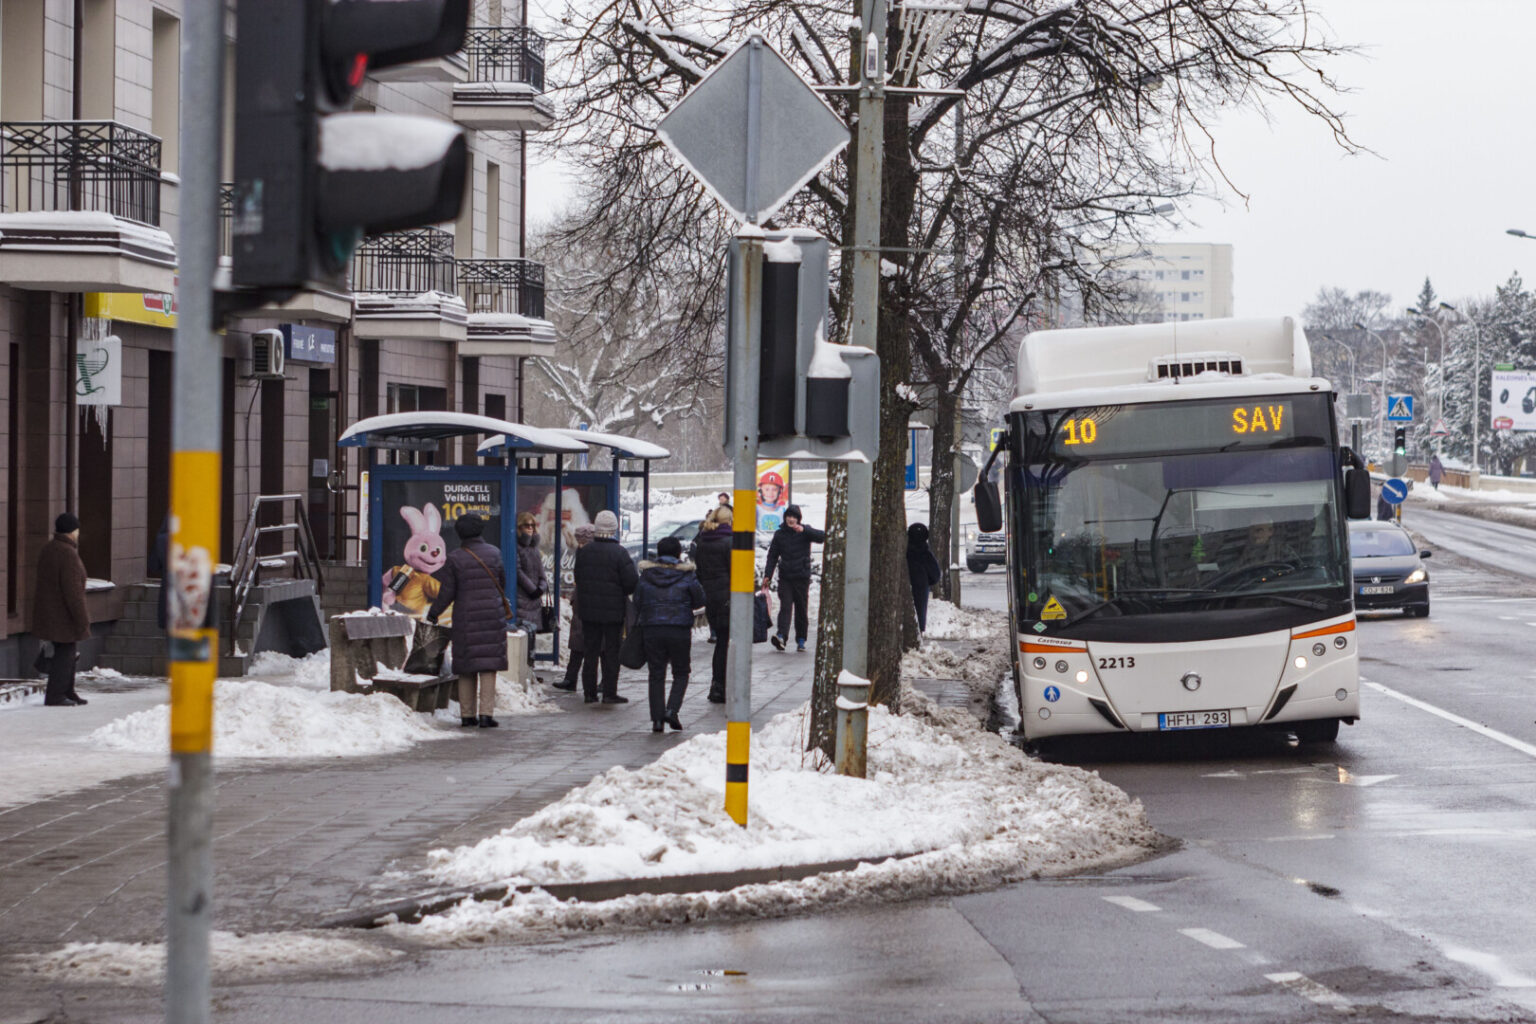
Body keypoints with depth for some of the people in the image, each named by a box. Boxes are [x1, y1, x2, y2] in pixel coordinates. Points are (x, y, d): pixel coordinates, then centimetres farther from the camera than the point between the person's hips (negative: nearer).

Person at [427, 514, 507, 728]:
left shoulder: (454, 559, -5)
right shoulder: (494, 554, 0)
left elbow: (446, 593, -3)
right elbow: (502, 582, 9)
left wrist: (433, 613, 12)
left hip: (465, 618, 0)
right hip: (492, 616, 0)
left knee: (466, 669, 8)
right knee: (488, 666, 0)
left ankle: (467, 714, 10)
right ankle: (485, 714, -8)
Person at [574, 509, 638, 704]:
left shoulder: (583, 552, 1)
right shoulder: (619, 553, -14)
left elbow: (578, 578, 10)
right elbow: (632, 582, -15)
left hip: (588, 609, 4)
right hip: (613, 611, -4)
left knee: (590, 652, 10)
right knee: (611, 652, 3)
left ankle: (589, 692, 12)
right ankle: (609, 693, 2)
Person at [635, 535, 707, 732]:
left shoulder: (646, 575, 3)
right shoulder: (686, 575, -3)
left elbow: (637, 603, 5)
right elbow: (699, 600, 1)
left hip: (652, 630, 2)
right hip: (680, 631, -2)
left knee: (656, 675, 7)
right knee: (681, 674, 11)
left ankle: (657, 718, 1)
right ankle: (672, 710, -7)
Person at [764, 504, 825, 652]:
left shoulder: (805, 531, 2)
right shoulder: (780, 533, 9)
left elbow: (822, 537, -15)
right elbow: (773, 555, 12)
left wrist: (803, 530, -27)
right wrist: (767, 574, 2)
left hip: (802, 577, -1)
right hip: (785, 577, 1)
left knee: (802, 610, 4)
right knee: (785, 607, -13)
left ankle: (801, 640, 13)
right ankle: (781, 636, -27)